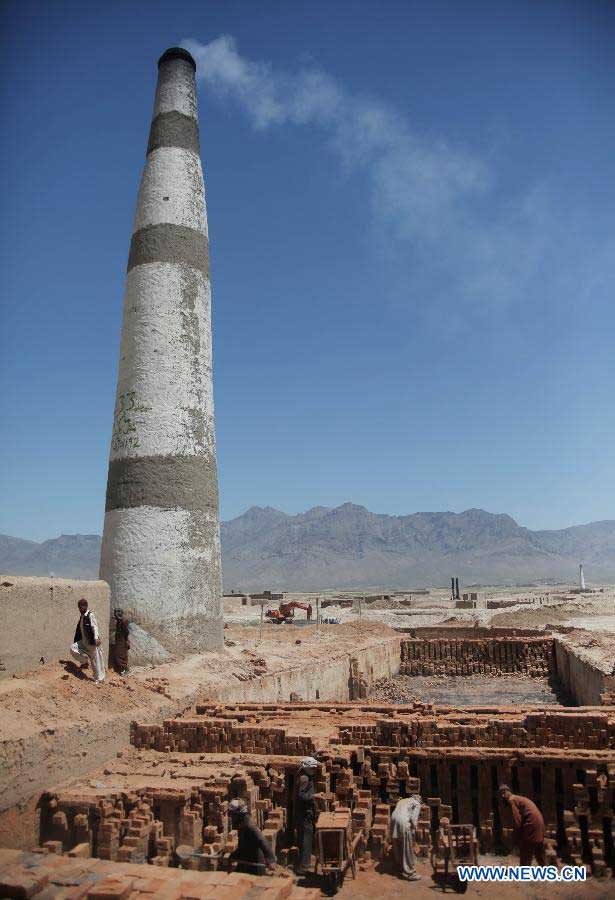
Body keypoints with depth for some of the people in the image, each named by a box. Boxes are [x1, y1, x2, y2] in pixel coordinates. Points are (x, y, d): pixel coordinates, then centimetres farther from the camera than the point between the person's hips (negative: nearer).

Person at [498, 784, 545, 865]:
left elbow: (517, 820, -12)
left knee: (525, 857, -2)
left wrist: (517, 838, -3)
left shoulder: (512, 800, -4)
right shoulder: (520, 799, 24)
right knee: (539, 854, 21)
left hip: (531, 825, -9)